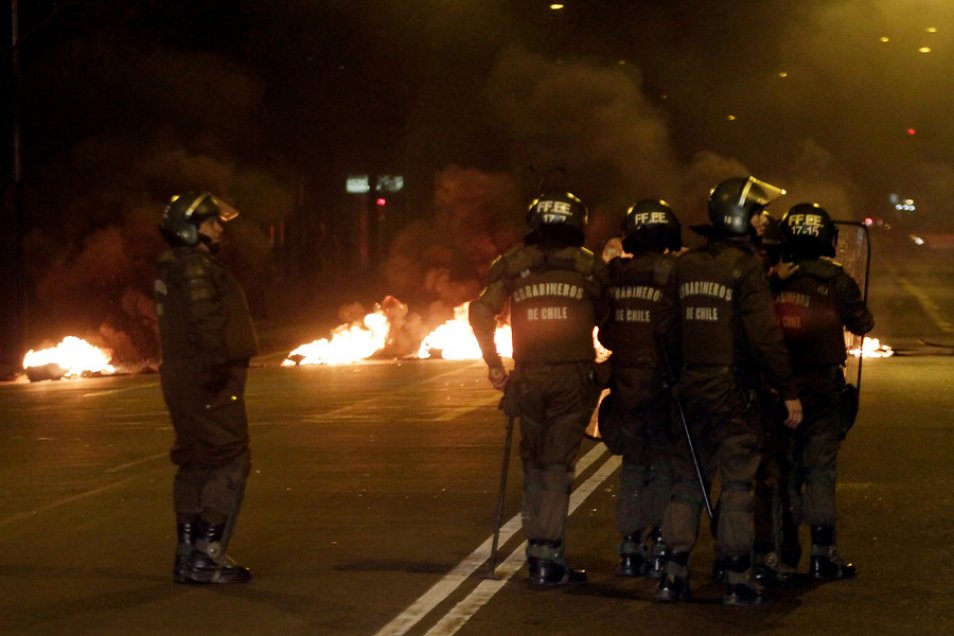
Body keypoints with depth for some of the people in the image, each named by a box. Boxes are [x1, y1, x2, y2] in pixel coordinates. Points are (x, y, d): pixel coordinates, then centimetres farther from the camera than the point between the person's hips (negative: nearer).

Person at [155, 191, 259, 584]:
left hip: (184, 381, 11)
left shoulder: (173, 269, 19)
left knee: (196, 466, 13)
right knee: (229, 464, -9)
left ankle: (189, 555, 17)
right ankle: (208, 556, -11)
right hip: (211, 383, -11)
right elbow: (204, 323, -24)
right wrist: (217, 363, -25)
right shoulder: (195, 268, -13)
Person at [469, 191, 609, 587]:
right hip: (573, 374, -2)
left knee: (534, 465, 16)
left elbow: (481, 311, -2)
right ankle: (548, 558, -5)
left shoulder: (514, 264, 5)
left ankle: (538, 548, 16)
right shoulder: (588, 266, 2)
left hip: (529, 376, 2)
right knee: (557, 466, 0)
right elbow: (601, 317, 4)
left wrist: (493, 363, 3)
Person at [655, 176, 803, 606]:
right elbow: (765, 335, -15)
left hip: (690, 387, 6)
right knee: (737, 483, 0)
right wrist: (788, 391, -10)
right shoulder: (746, 267, -11)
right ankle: (738, 580, 2)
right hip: (732, 389, -6)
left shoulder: (684, 266, 9)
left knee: (687, 479, 11)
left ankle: (674, 574, 10)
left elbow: (671, 328, 12)